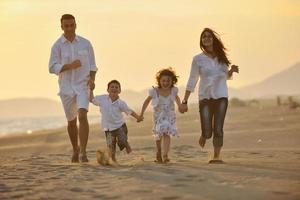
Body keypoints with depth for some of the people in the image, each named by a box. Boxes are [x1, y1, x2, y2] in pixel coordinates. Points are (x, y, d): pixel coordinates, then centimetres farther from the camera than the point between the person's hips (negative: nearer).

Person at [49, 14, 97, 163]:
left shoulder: (85, 43, 2)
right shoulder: (57, 46, -3)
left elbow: (92, 64, 8)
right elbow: (52, 68, -9)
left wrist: (92, 79, -9)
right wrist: (70, 66, -22)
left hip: (83, 85, -1)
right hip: (66, 87, 1)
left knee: (82, 116, -22)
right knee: (71, 121, 12)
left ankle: (83, 153, -24)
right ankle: (76, 150, 35)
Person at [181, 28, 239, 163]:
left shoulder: (221, 56, 9)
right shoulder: (198, 59, 0)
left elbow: (227, 76, 21)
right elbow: (192, 81, 3)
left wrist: (232, 70, -2)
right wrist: (185, 101, -1)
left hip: (221, 96, 2)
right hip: (205, 97, -1)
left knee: (218, 129, -8)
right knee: (207, 131, -5)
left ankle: (216, 156, 1)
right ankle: (203, 136, 31)